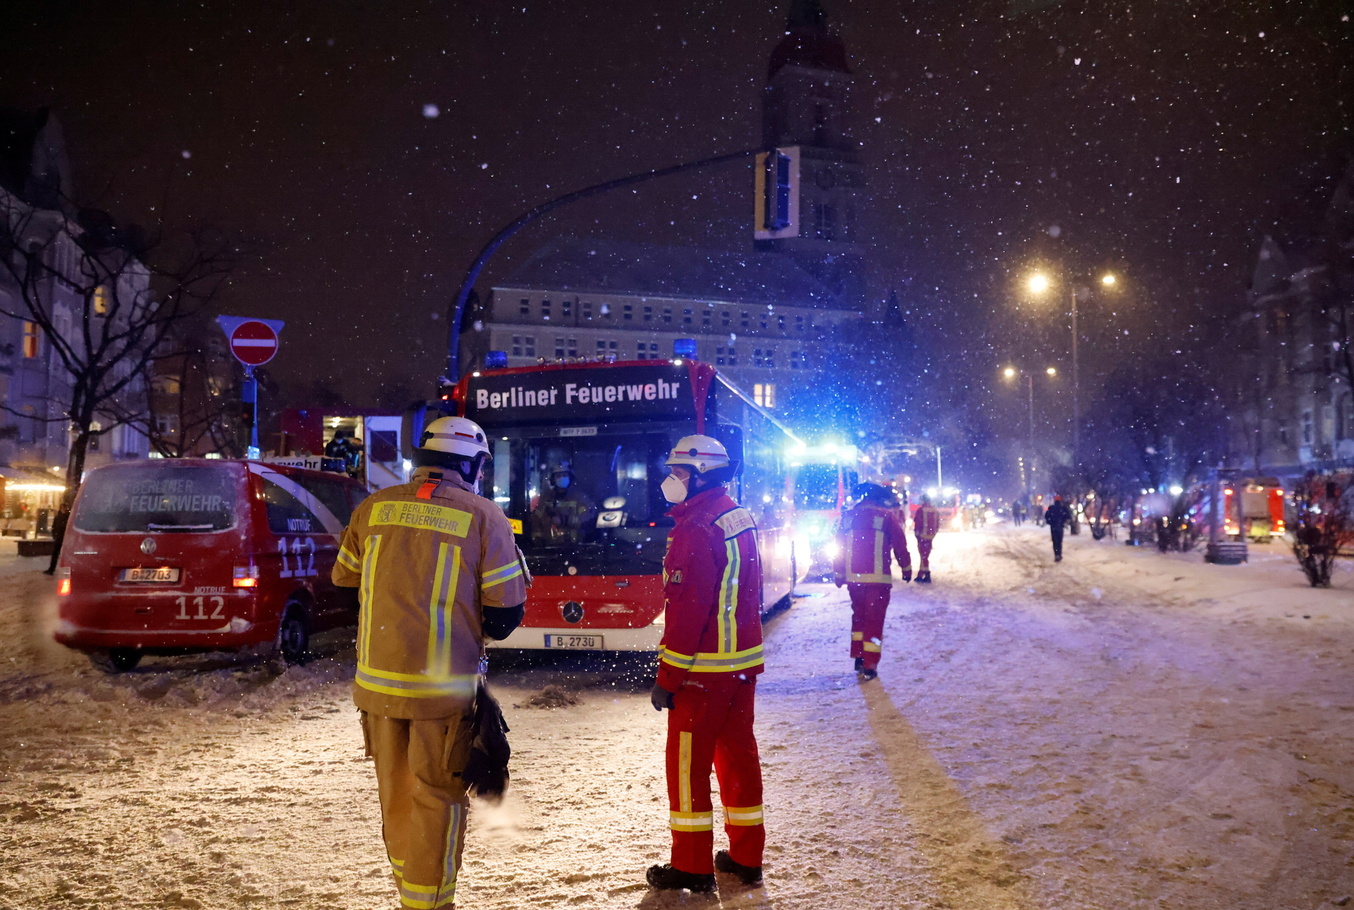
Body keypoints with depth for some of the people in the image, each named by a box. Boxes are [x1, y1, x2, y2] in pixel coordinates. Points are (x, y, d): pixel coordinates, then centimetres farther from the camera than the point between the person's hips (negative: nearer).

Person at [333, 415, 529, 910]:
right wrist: (516, 564, 13)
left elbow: (343, 579, 18)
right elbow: (503, 616, -6)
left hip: (376, 681, 5)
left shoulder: (374, 507, 3)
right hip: (444, 688, -4)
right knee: (437, 800, 7)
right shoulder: (484, 517, -7)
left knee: (395, 794, 19)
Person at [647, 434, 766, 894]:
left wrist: (667, 678, -15)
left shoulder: (695, 529, -19)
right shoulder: (738, 517, 9)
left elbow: (688, 611, -21)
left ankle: (691, 866, 11)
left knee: (688, 761, 2)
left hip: (703, 666, -9)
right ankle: (746, 857, 24)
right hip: (744, 661, 9)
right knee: (738, 753, 14)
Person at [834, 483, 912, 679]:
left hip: (853, 577, 4)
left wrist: (838, 574, 18)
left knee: (858, 616, 20)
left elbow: (839, 548, 10)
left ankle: (858, 658, 21)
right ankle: (869, 666, -3)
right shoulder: (886, 516, -3)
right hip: (878, 577, -3)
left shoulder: (848, 517, 7)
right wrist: (906, 568, 13)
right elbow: (900, 545, 0)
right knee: (874, 620, 0)